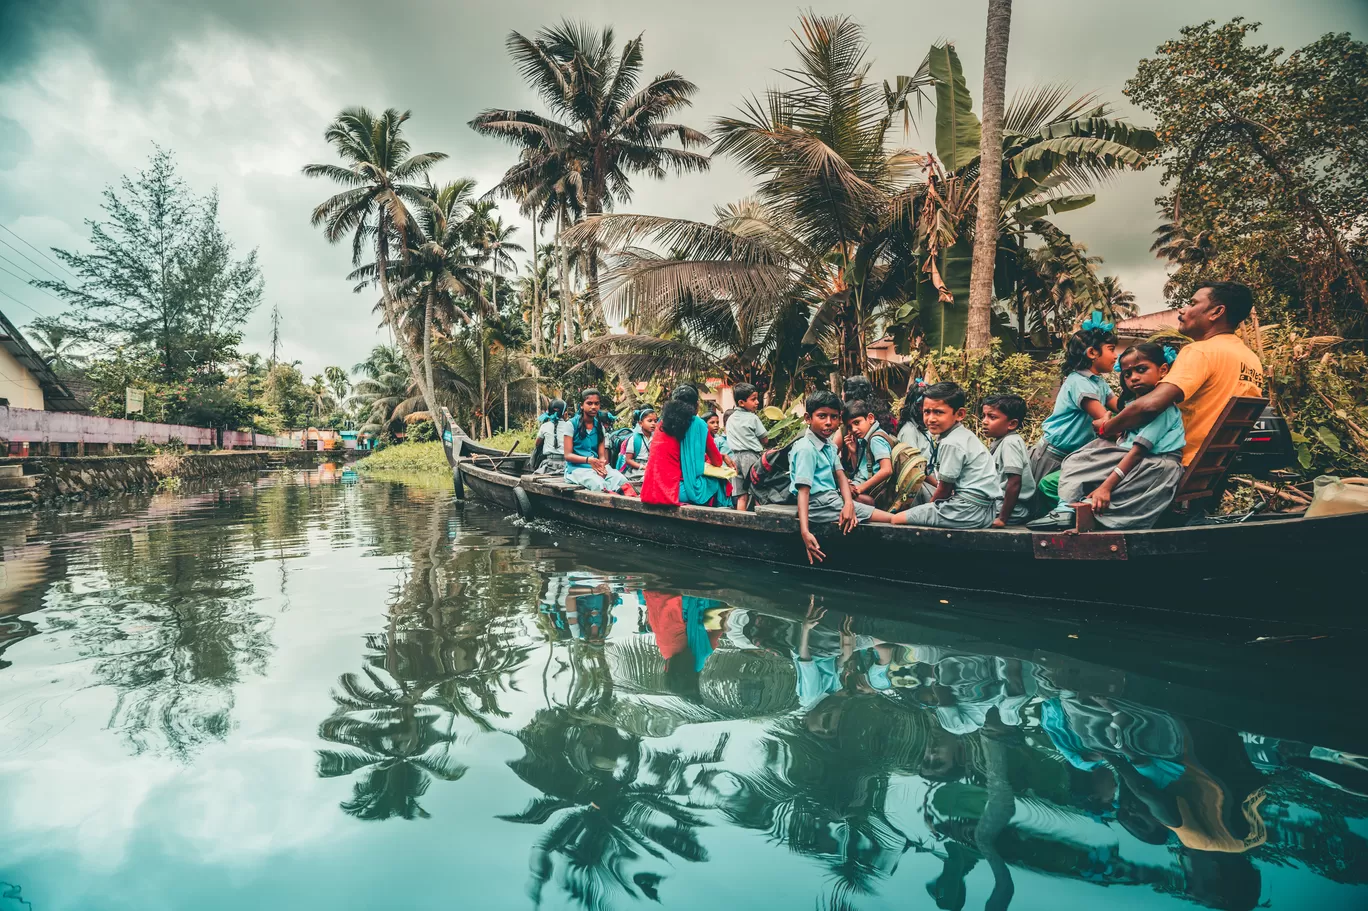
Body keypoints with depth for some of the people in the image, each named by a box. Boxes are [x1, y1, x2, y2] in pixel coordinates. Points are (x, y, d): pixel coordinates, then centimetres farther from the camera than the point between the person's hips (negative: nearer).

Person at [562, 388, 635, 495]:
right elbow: (568, 455, -3)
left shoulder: (599, 427, 16)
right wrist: (588, 460, -20)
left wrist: (601, 464, -15)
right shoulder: (572, 424, 1)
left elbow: (602, 455, 10)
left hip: (596, 466, 4)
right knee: (599, 484, -40)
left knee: (620, 479, -31)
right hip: (576, 468, -4)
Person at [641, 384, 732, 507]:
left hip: (653, 489, 6)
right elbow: (717, 462, 8)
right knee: (718, 482, 17)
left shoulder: (662, 423, 11)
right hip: (678, 490, -6)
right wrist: (707, 459, 31)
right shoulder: (697, 424, -4)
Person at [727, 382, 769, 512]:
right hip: (752, 456, -5)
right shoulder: (753, 418, -6)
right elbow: (765, 440, -1)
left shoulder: (730, 419, 11)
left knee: (742, 496, 4)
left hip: (736, 456, 6)